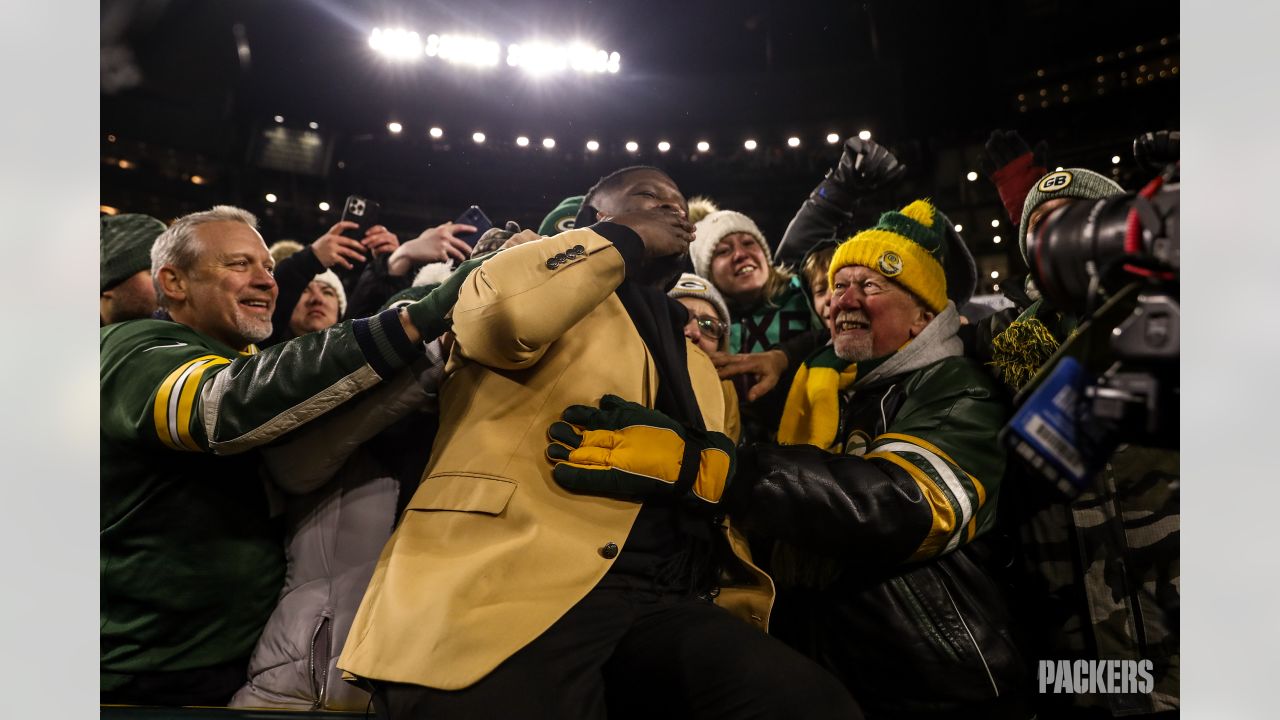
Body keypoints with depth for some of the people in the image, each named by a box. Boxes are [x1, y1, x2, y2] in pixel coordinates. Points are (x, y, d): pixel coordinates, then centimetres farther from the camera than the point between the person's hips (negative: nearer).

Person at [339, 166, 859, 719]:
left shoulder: (696, 364, 27)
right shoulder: (543, 274, 11)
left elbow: (724, 490, 23)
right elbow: (503, 307, -15)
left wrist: (739, 615, 8)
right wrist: (627, 238, 0)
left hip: (657, 603, 5)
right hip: (511, 581, -4)